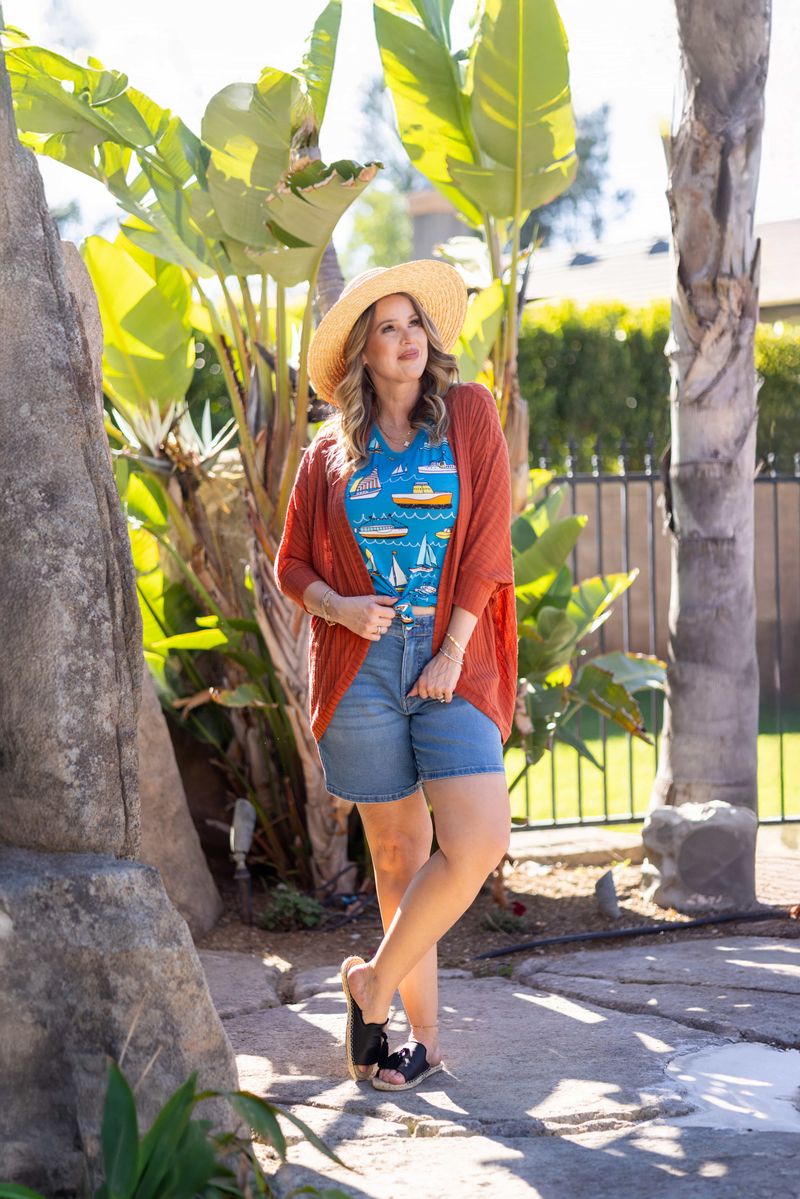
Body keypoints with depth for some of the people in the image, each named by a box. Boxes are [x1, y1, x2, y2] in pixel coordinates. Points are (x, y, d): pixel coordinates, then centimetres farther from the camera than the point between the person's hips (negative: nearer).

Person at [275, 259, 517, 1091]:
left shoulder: (470, 414, 6)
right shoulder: (330, 453, 9)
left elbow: (487, 545, 1)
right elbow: (292, 564, 13)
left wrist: (453, 651, -6)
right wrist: (340, 607, -8)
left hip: (451, 662, -1)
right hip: (361, 664, 1)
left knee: (478, 842, -16)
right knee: (398, 851, 3)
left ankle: (374, 984, 2)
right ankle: (424, 1030, 13)